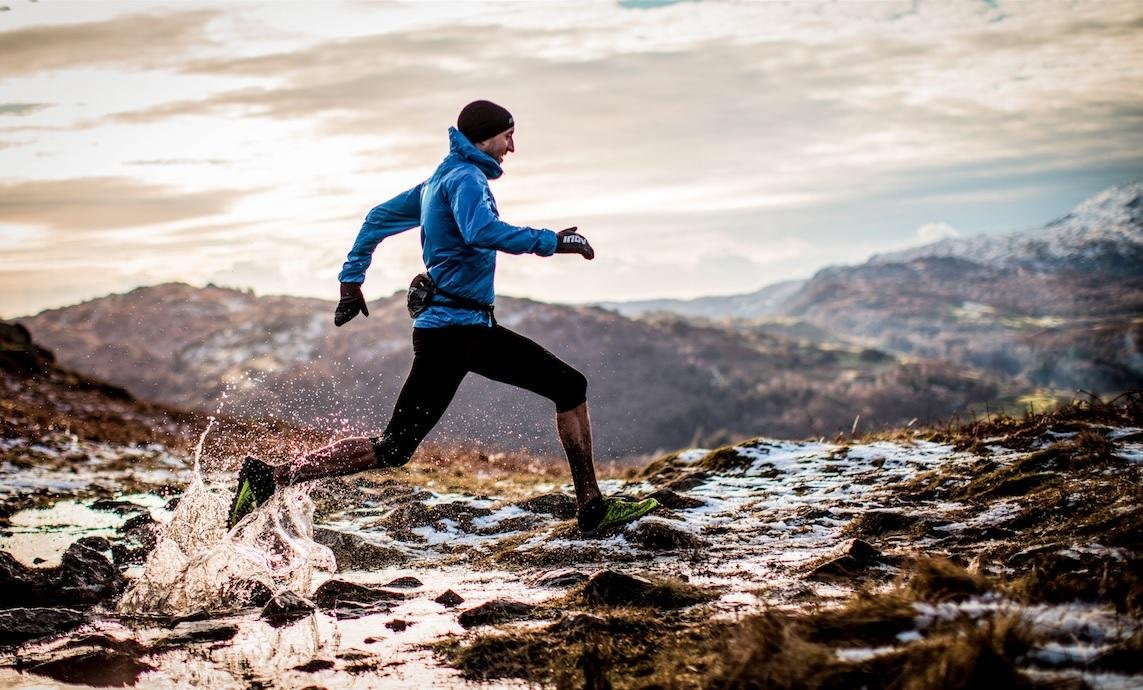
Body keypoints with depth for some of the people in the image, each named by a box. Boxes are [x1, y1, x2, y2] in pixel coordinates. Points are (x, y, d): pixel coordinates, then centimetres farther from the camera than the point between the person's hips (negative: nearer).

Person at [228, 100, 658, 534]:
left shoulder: (442, 180, 19)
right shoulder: (466, 177, -10)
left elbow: (379, 218, 25)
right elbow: (481, 231, -31)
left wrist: (351, 278, 25)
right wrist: (550, 242, -22)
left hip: (475, 329, 11)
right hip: (450, 329, -11)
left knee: (570, 386, 10)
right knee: (394, 449, -11)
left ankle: (591, 508, 12)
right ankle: (268, 478, -9)